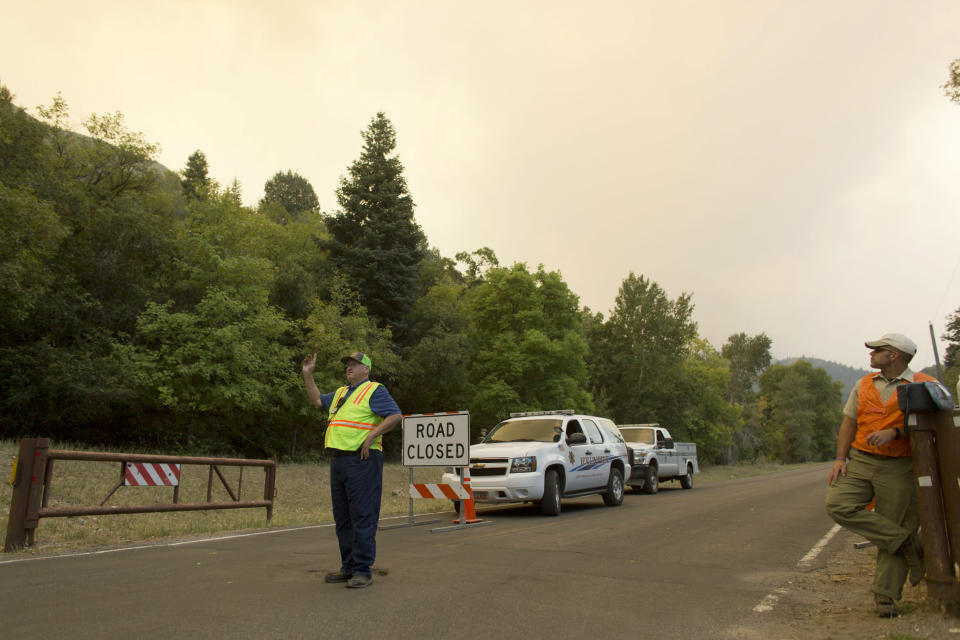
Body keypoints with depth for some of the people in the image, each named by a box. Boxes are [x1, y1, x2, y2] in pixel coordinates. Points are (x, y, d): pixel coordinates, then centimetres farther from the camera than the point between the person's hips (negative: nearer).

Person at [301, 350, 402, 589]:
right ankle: (348, 567, 23)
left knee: (362, 517, -6)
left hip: (362, 460, -9)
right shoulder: (341, 393, 22)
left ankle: (363, 571, 0)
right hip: (338, 459, 9)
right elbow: (317, 400, 34)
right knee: (342, 518, 13)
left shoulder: (375, 391, -3)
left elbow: (395, 415, -14)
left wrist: (371, 437, -17)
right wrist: (308, 374, 26)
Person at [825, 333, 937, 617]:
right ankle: (906, 541, -7)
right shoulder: (864, 384, 14)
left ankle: (886, 596, 6)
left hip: (899, 468, -4)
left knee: (893, 525, -3)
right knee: (838, 504, -18)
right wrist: (841, 457, 2)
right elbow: (849, 422, 13)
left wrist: (895, 432, -21)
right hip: (860, 461, 4)